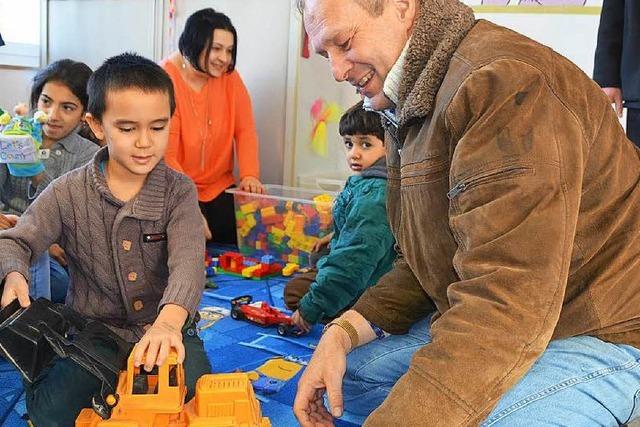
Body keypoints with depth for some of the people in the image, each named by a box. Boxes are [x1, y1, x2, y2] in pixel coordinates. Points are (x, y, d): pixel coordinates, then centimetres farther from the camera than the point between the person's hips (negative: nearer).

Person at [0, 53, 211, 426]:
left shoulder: (178, 191, -8)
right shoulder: (67, 194, -4)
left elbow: (188, 259, -22)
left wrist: (169, 321, -43)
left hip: (167, 327, 0)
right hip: (94, 329, 1)